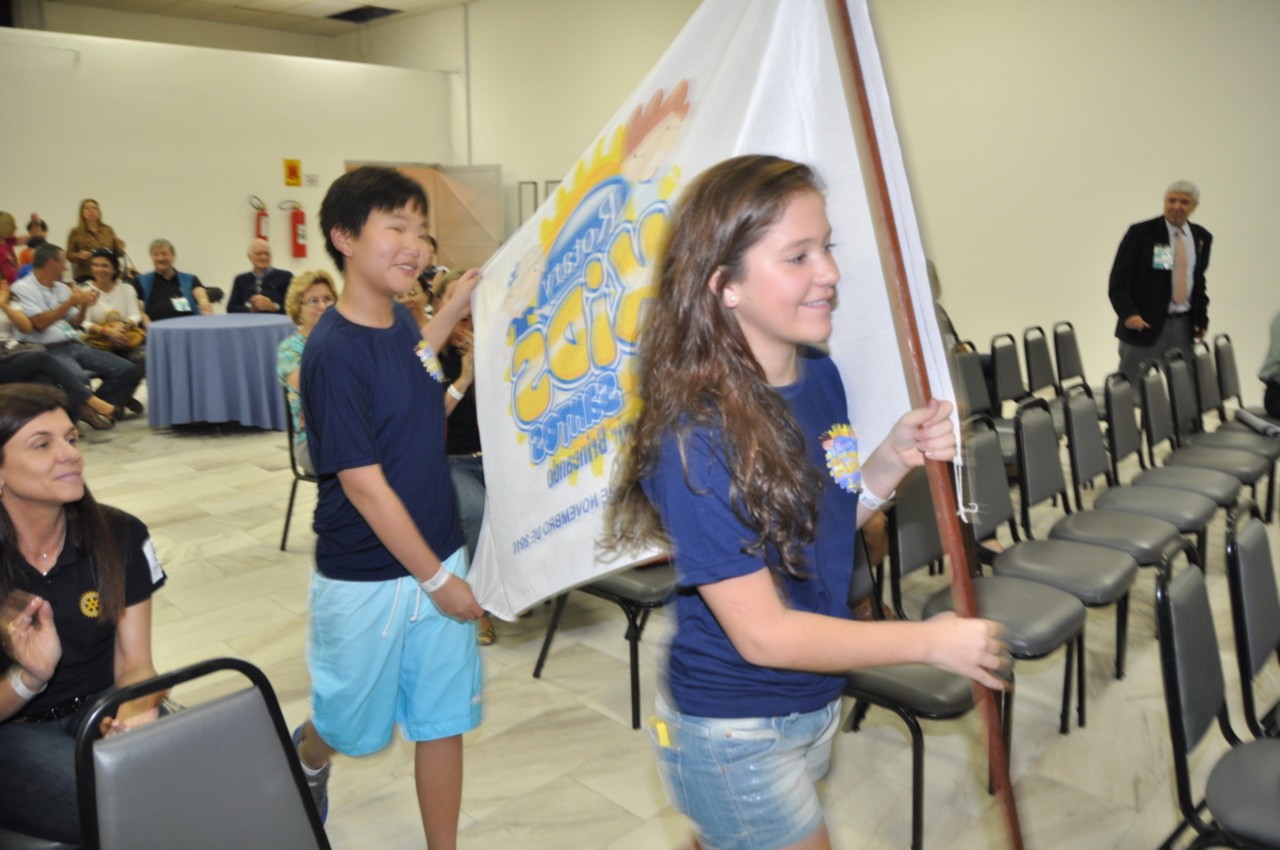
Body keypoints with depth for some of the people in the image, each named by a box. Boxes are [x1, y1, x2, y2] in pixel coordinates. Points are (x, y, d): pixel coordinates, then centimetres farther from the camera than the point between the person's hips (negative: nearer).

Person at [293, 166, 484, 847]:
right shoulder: (332, 352, -22)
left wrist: (453, 311, 15)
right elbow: (363, 485, -21)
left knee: (444, 720, 12)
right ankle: (307, 757, 53)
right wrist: (437, 579, -16)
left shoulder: (401, 323, 0)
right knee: (353, 722, 19)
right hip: (366, 578, -5)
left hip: (438, 559, 6)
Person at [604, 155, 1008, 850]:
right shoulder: (697, 437, -28)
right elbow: (763, 635, -25)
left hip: (814, 706, 7)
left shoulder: (821, 377, -5)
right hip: (733, 738, -7)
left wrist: (894, 459, -9)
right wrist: (930, 641, -19)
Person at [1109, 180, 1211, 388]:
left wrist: (1201, 319, 12)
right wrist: (1128, 314, -21)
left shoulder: (1202, 237, 9)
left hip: (1184, 326, 5)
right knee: (1133, 390, -1)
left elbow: (1199, 281, 19)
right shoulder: (1140, 233, -6)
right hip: (1145, 325, -4)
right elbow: (1118, 281, -8)